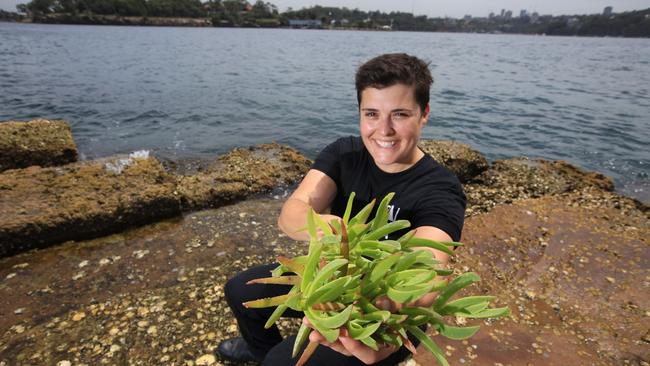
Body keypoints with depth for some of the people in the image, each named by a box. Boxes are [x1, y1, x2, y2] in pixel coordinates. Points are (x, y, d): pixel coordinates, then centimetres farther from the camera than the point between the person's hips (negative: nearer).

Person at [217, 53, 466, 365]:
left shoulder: (440, 192, -26)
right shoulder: (343, 153, -14)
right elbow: (291, 213, -29)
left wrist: (391, 316, -68)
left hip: (390, 305, -4)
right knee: (239, 290, 7)